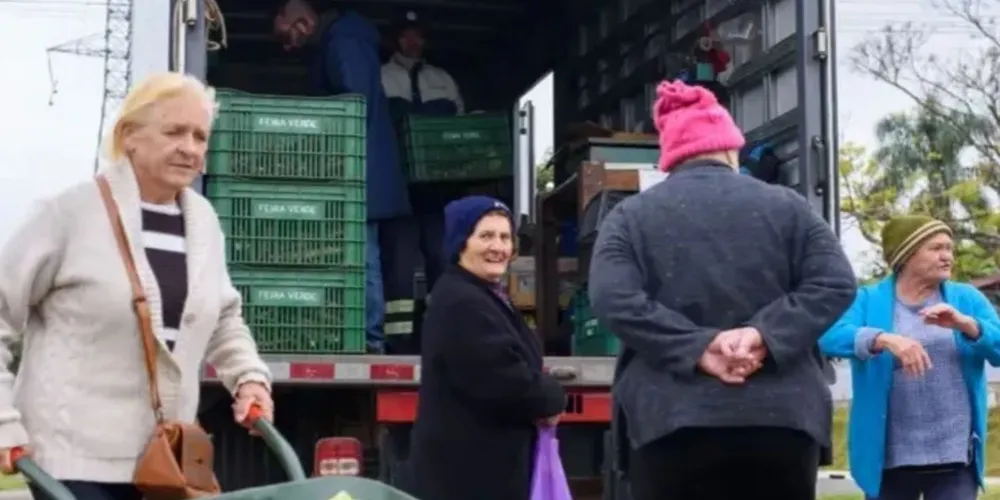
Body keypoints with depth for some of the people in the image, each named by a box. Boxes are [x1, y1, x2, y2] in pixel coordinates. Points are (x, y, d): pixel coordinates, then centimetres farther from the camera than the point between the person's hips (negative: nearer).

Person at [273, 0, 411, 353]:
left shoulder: (341, 43, -11)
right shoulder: (336, 42, 19)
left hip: (361, 169, -10)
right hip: (361, 169, 10)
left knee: (361, 256, -9)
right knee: (363, 256, 7)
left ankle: (369, 338, -8)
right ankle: (368, 336, 8)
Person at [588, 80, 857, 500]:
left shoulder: (631, 215, 7)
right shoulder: (785, 206, 11)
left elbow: (612, 299, -9)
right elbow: (835, 283, -2)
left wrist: (697, 346, -11)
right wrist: (765, 334, -11)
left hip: (671, 422, -1)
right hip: (781, 418, 1)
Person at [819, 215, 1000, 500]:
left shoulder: (966, 298, 10)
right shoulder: (869, 300, 3)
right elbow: (830, 338, -15)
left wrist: (966, 324, -20)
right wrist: (885, 339, -31)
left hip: (955, 457, 1)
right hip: (889, 457, -1)